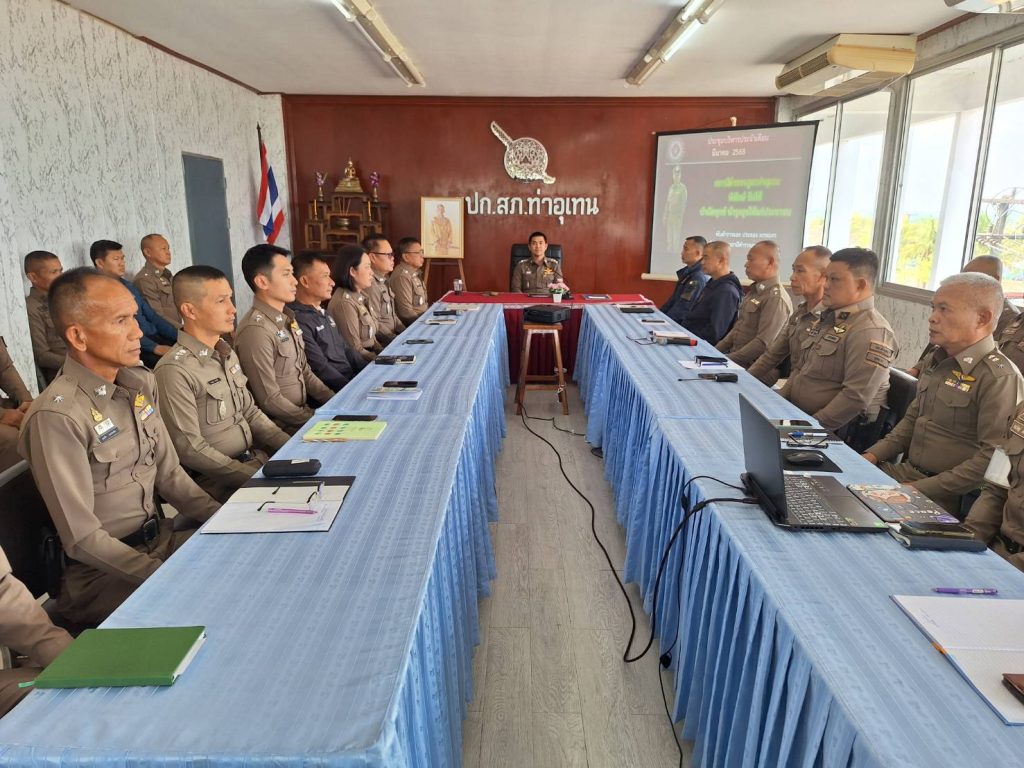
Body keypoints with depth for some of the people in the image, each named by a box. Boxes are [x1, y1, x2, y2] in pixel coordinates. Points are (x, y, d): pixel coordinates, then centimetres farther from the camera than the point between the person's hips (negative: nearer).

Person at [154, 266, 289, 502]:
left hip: (257, 456, 8)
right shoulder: (175, 370, -17)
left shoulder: (228, 354, 10)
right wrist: (256, 478, -19)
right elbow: (190, 449, -17)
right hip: (218, 480, -8)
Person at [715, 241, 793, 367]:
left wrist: (727, 360, -20)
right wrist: (716, 351, 9)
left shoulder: (776, 298, -15)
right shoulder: (754, 291, 16)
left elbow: (763, 343, -21)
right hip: (735, 356, 8)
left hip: (752, 366, -8)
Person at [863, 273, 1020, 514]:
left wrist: (921, 489, -22)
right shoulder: (940, 361, 13)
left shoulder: (999, 378, -15)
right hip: (906, 471, 8)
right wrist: (872, 456, 7)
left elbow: (992, 459, -21)